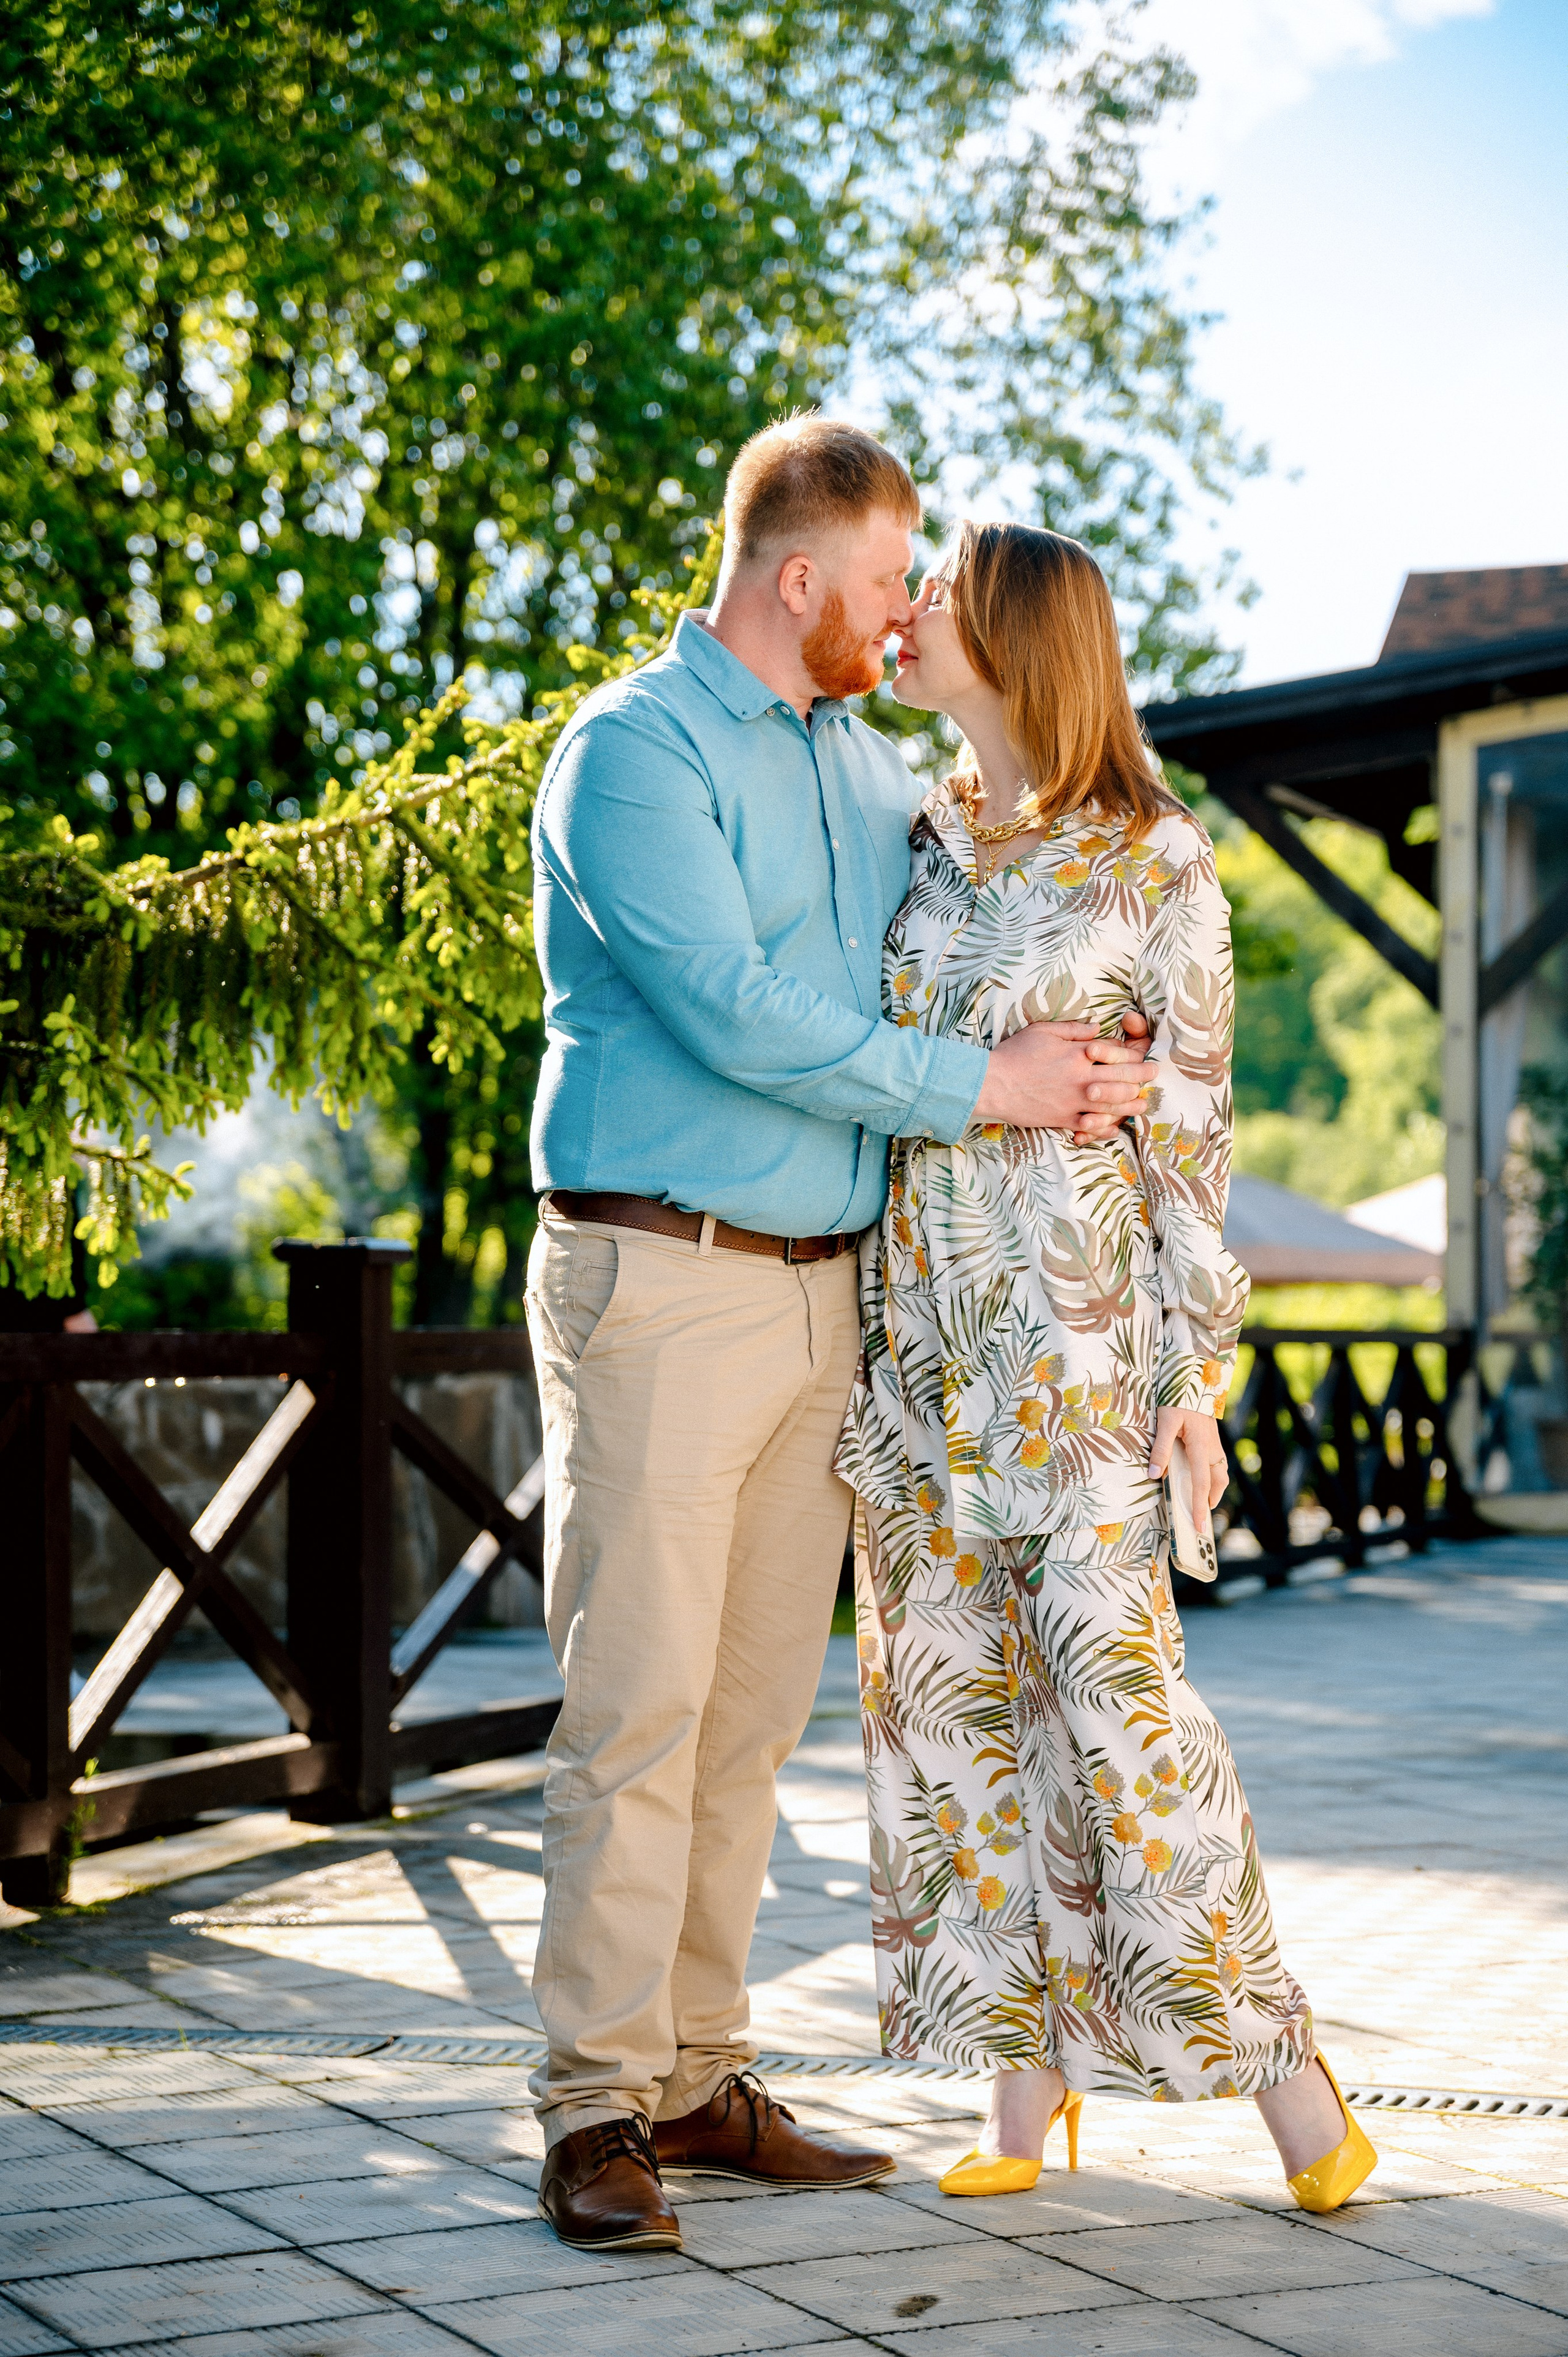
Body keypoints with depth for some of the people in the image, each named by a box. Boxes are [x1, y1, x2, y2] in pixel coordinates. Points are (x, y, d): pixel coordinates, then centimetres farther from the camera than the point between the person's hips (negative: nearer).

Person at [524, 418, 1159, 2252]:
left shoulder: (870, 771, 17)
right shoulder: (634, 753, -8)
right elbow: (734, 1016, -18)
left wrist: (1109, 1052, 0)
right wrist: (983, 1086, -15)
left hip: (824, 1288, 7)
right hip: (659, 1284, -7)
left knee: (753, 1711, 8)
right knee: (638, 1703, -8)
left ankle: (700, 2076, 16)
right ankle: (597, 2108, -2)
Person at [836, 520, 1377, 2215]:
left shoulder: (1156, 862, -3)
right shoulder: (912, 845, 11)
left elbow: (1189, 1126, -4)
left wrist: (1196, 1373, -8)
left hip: (1076, 1317, -5)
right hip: (914, 1314, 5)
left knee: (1113, 1680, -10)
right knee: (950, 1685, 5)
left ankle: (1274, 2058, 2)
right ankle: (1024, 2072, 14)